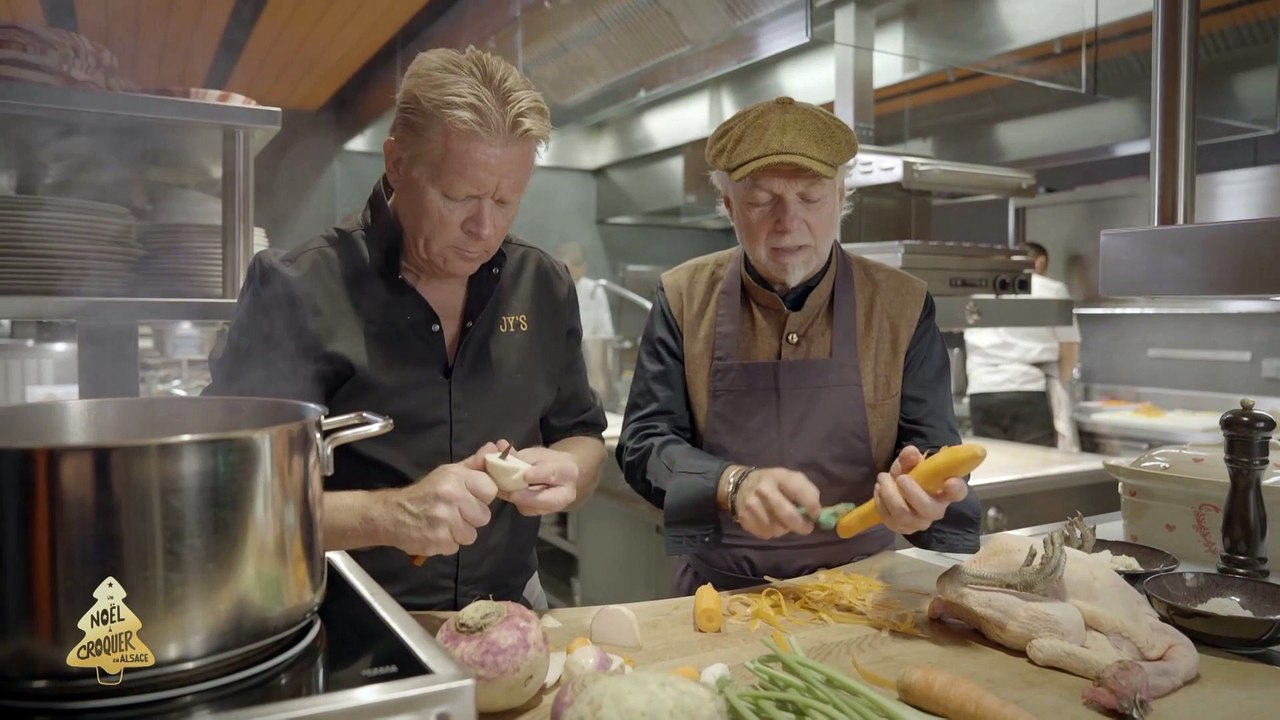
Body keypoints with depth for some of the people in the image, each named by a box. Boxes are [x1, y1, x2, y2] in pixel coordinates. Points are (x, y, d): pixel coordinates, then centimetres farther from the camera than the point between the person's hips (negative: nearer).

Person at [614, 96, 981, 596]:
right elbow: (645, 443, -2)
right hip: (721, 592, -1)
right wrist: (734, 484, -22)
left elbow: (934, 449, 2)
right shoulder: (684, 297, -1)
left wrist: (923, 491, -22)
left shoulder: (903, 305, -1)